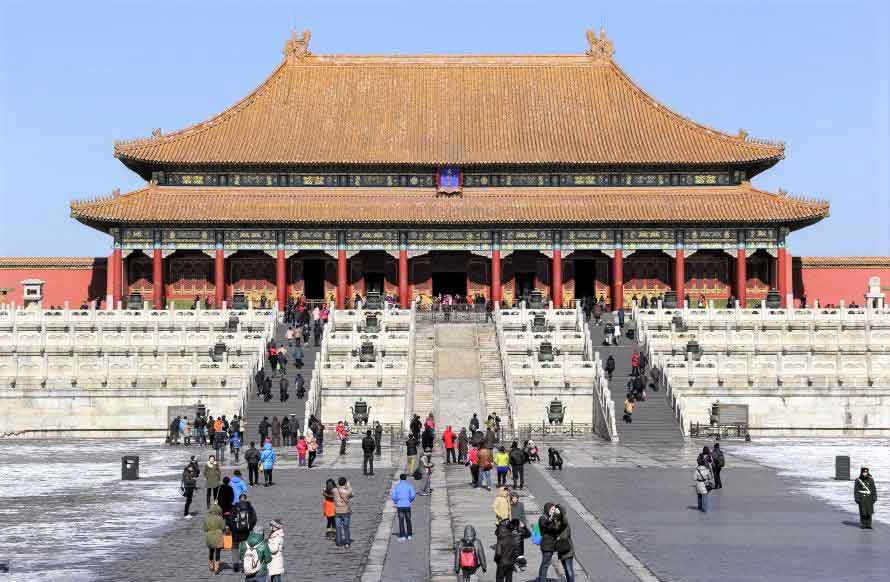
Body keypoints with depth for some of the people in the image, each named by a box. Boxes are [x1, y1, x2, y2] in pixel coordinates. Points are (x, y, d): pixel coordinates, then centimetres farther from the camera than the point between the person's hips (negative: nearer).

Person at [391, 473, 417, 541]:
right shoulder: (409, 485, 0)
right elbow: (413, 495, -12)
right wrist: (410, 501, 8)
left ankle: (402, 536, -8)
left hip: (399, 506, -1)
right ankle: (409, 535, 18)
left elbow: (393, 496, -6)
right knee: (408, 520, 15)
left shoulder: (397, 486, 1)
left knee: (401, 521, -1)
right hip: (407, 505, 1)